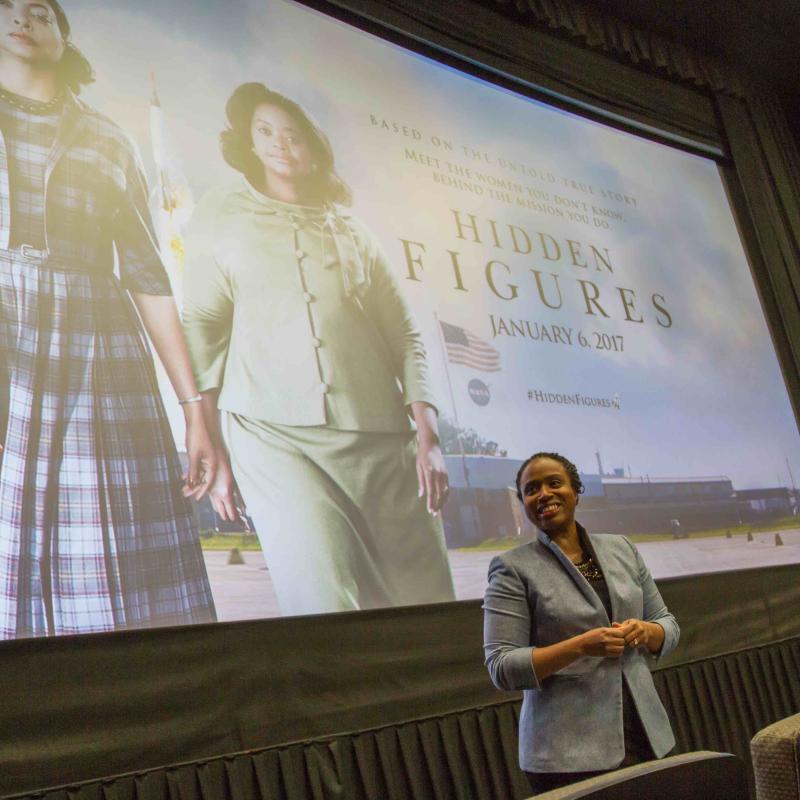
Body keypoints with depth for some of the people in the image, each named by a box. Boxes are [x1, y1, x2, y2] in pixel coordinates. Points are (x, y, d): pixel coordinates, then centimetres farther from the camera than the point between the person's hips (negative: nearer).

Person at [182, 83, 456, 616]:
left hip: (379, 436, 3)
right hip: (272, 432, -2)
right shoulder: (222, 218, 15)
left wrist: (428, 437, 3)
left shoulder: (351, 231, 20)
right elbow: (201, 330, 8)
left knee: (424, 601, -1)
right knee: (326, 600, -18)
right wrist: (209, 444, -2)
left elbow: (404, 335, 15)